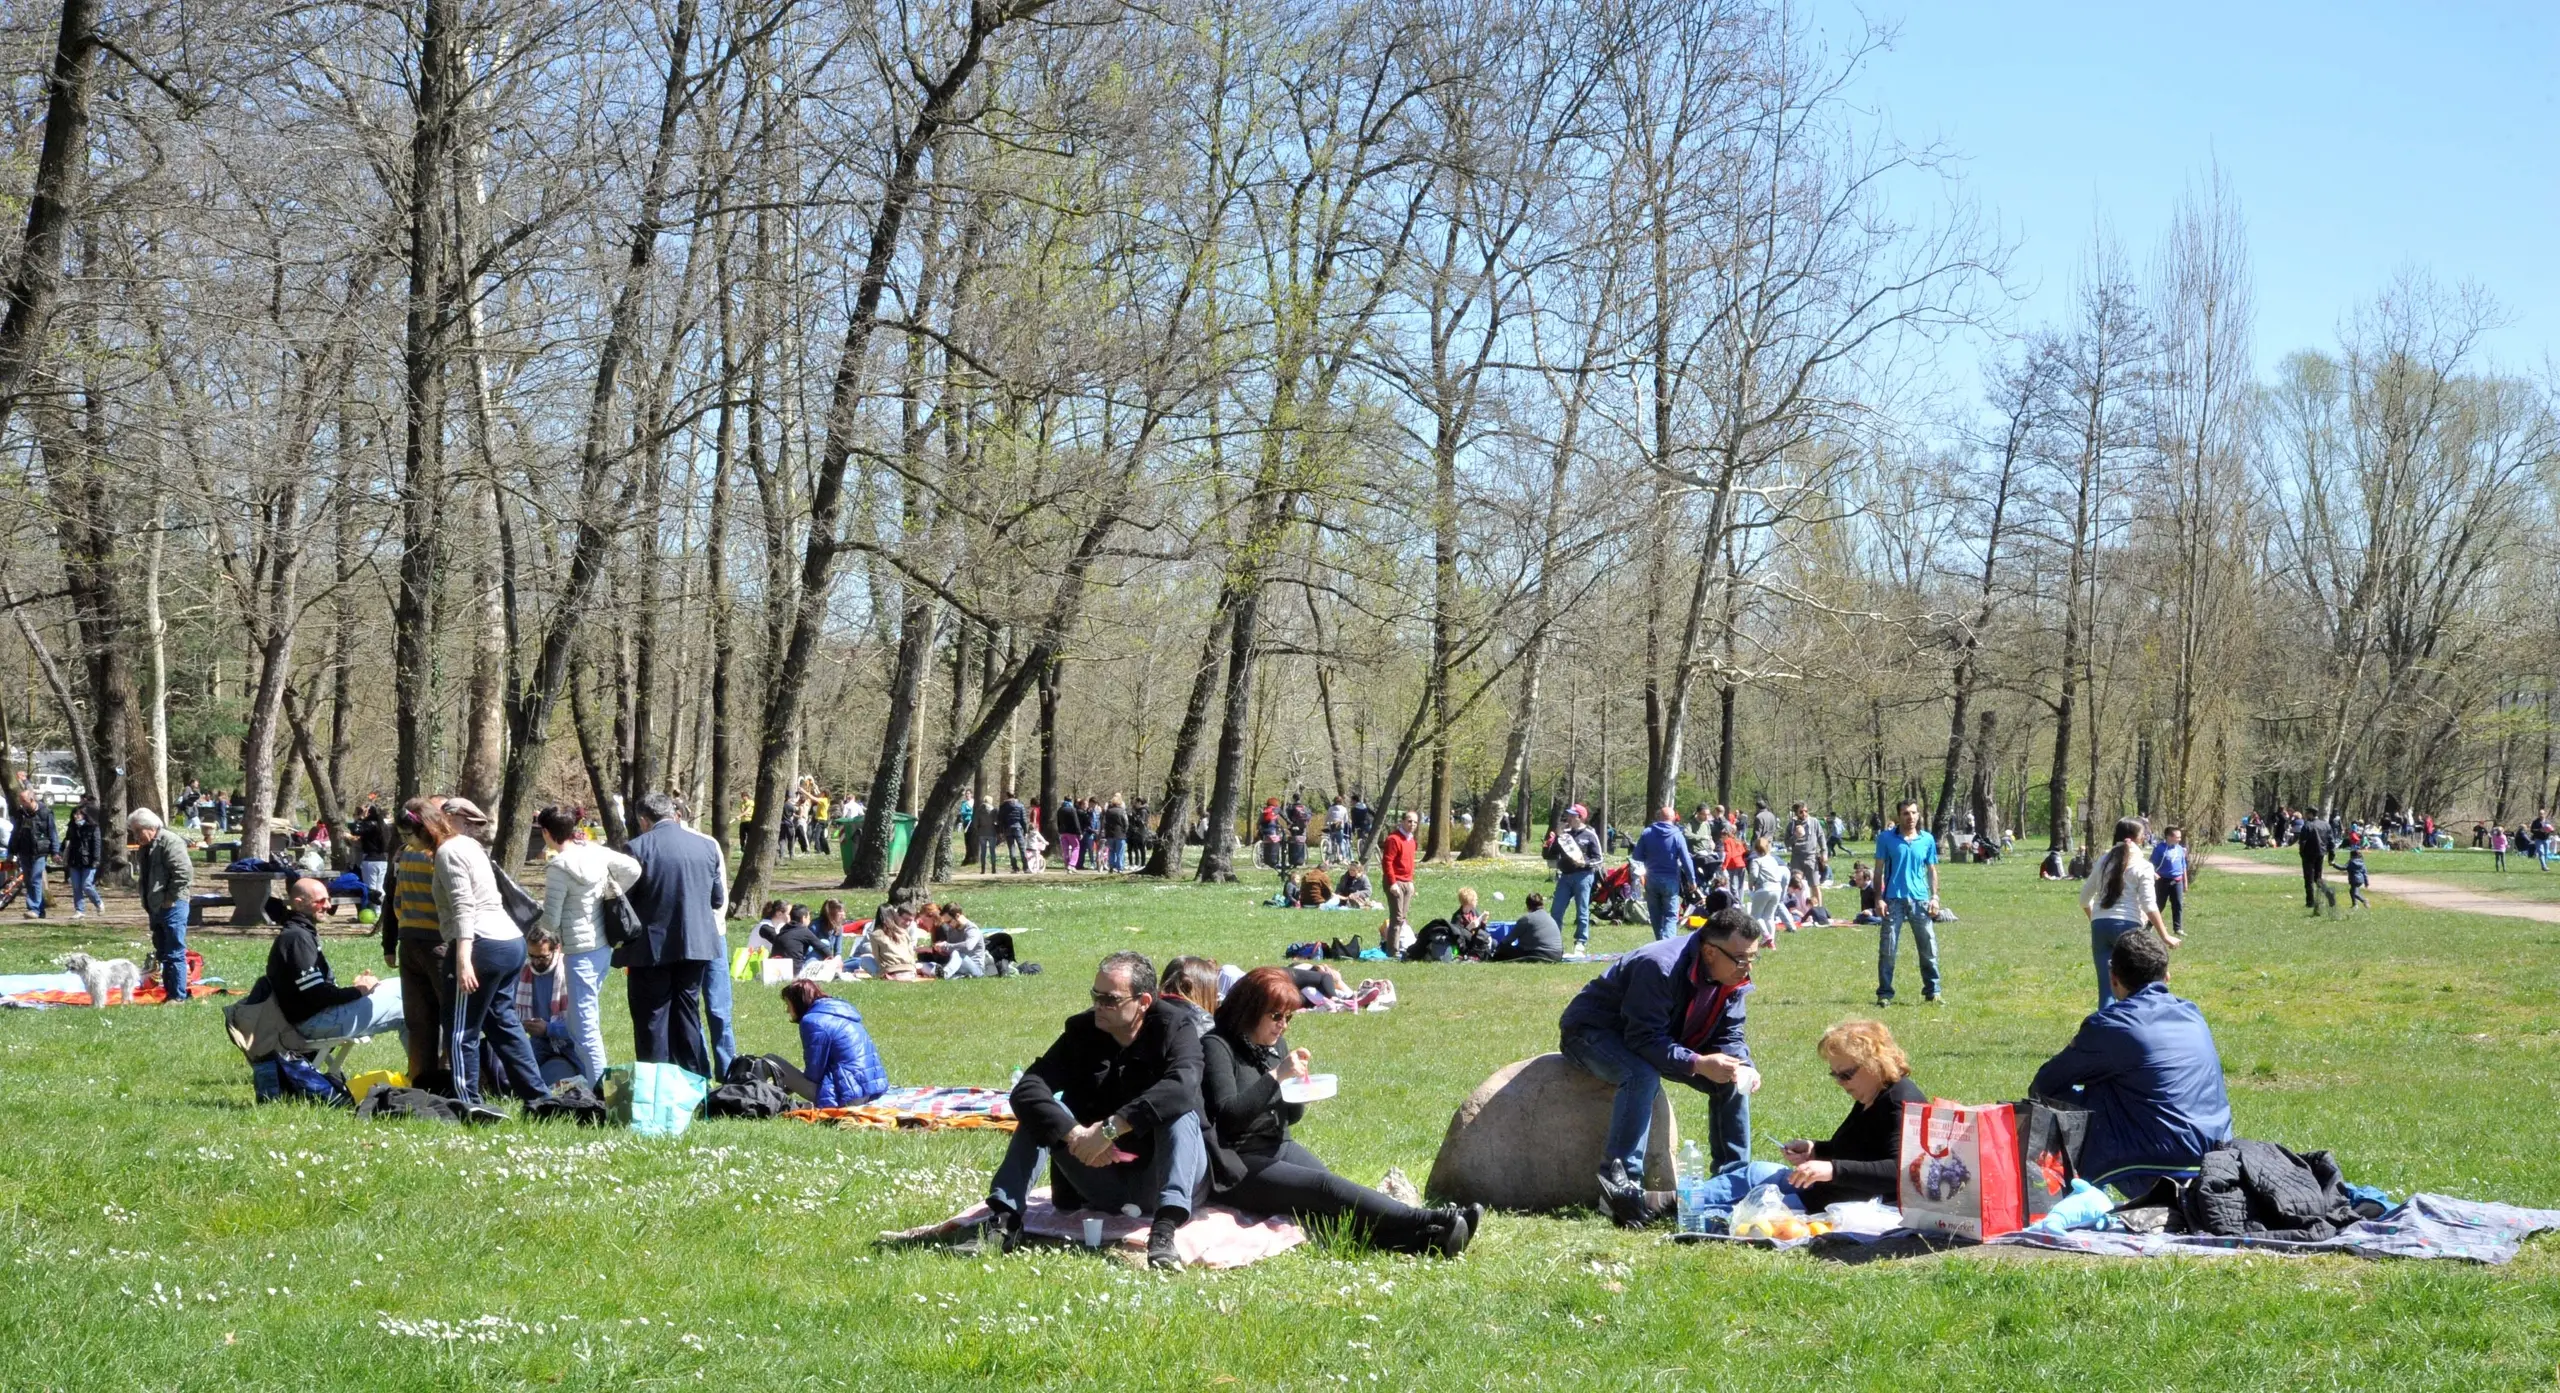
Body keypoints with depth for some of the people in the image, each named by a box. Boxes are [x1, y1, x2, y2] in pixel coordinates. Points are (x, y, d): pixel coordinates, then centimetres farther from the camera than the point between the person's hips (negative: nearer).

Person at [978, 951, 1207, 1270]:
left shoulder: (1176, 1027, -11)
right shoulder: (1082, 1031, -3)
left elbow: (1182, 1087, -34)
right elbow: (1026, 1090, -17)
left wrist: (1110, 1127, -40)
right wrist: (1075, 1134, -34)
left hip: (1156, 1179, -3)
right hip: (1099, 1179, 3)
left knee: (1180, 1113, -31)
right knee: (1041, 1109, -15)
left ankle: (1164, 1231, -49)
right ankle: (1004, 1218, -28)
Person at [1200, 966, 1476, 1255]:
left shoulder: (1275, 1044, 14)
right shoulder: (1217, 1047, -9)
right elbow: (1228, 1115, -20)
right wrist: (1276, 1075, -23)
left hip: (1280, 1148, 7)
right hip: (1241, 1167, -7)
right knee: (1327, 1188, -26)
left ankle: (1424, 1237, -45)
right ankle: (1433, 1221, -41)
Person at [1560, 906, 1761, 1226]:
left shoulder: (1734, 979, -8)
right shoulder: (1660, 966, -35)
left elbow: (1729, 1035, -2)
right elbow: (1645, 1039, -36)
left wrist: (1743, 1067, -23)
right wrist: (1698, 1064, -44)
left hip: (1662, 1037, 8)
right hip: (1592, 1031, -8)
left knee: (1732, 1081, -4)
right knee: (1642, 1076, -39)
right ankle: (1620, 1184, -36)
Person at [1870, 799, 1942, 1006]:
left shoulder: (1927, 840, 7)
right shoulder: (1886, 838, 1)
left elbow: (1932, 870, 13)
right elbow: (1879, 870, 3)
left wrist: (1934, 897, 4)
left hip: (1920, 899, 2)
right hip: (1894, 900, -2)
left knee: (1929, 948, 3)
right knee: (1887, 950, -2)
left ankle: (1932, 991, 14)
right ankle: (1884, 994, 5)